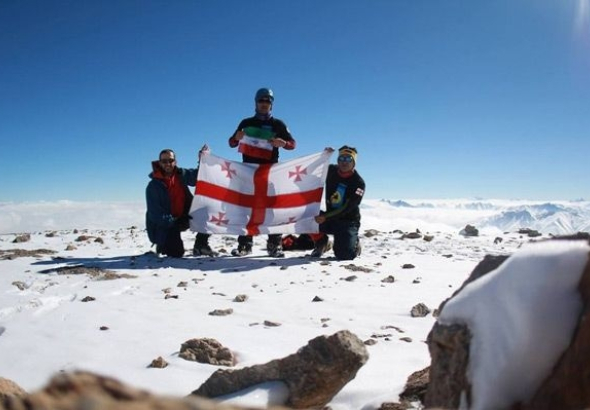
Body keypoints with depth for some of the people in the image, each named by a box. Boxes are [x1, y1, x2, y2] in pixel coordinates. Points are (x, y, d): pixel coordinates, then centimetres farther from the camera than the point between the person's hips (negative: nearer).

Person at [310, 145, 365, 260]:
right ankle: (322, 243, 5)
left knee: (344, 255, -22)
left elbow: (346, 209, -23)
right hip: (330, 217, 4)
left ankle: (354, 244, 16)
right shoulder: (331, 171, -2)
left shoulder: (358, 183, -16)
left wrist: (325, 217, -34)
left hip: (348, 222, -4)